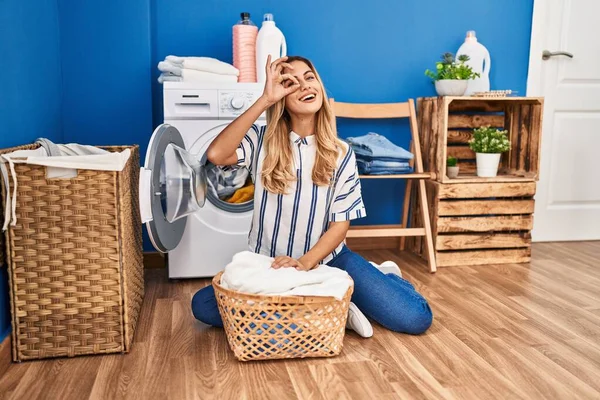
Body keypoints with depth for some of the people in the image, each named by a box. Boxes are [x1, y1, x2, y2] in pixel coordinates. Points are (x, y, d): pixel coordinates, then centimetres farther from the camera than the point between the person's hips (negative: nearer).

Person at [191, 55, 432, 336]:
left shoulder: (341, 153, -2)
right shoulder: (261, 140, -4)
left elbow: (340, 223, -5)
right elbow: (216, 155, -25)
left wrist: (305, 262, -22)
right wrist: (264, 100, -23)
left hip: (326, 256, -1)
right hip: (269, 262, 2)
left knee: (416, 318, -19)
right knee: (203, 305, -25)